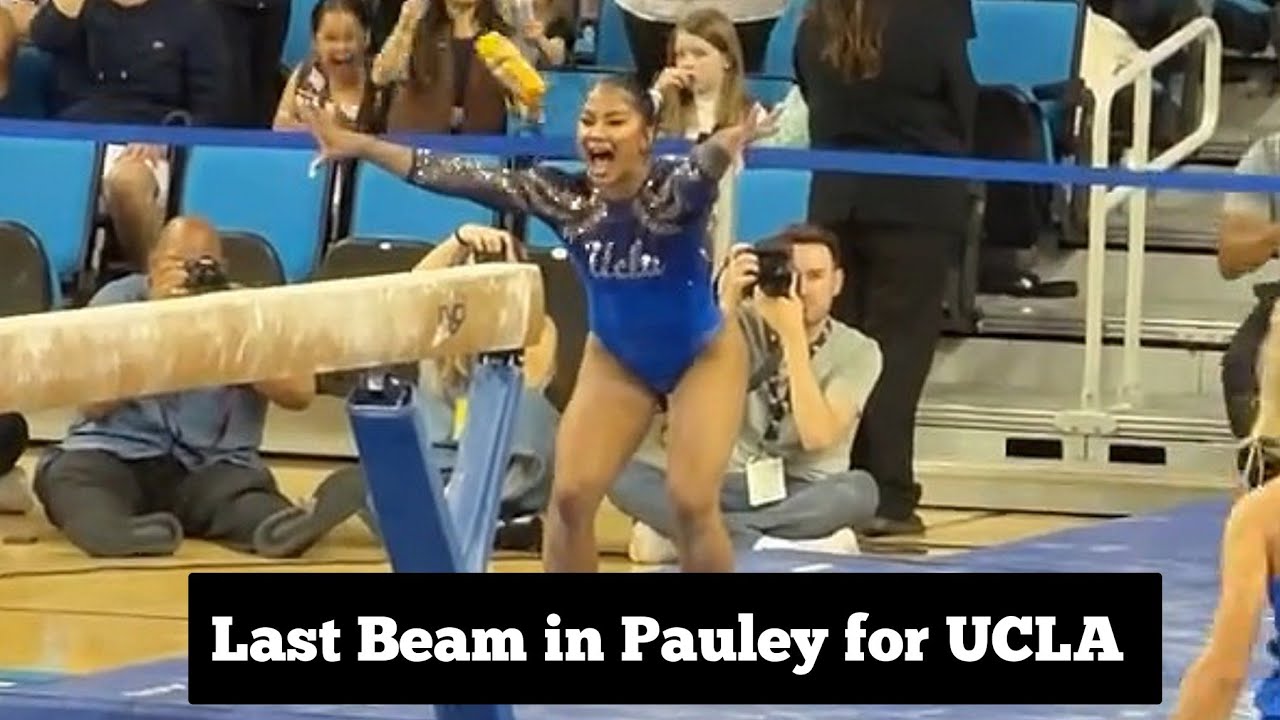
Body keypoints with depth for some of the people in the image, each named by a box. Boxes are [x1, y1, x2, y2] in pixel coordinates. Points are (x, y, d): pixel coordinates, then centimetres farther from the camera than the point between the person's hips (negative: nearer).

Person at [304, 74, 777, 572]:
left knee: (692, 500, -14)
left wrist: (732, 142, -77)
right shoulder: (561, 196, -17)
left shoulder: (674, 189, -28)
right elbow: (462, 177, -19)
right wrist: (360, 146, -23)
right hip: (615, 359, 4)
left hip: (702, 356, -4)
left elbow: (707, 162, -52)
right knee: (570, 494, -4)